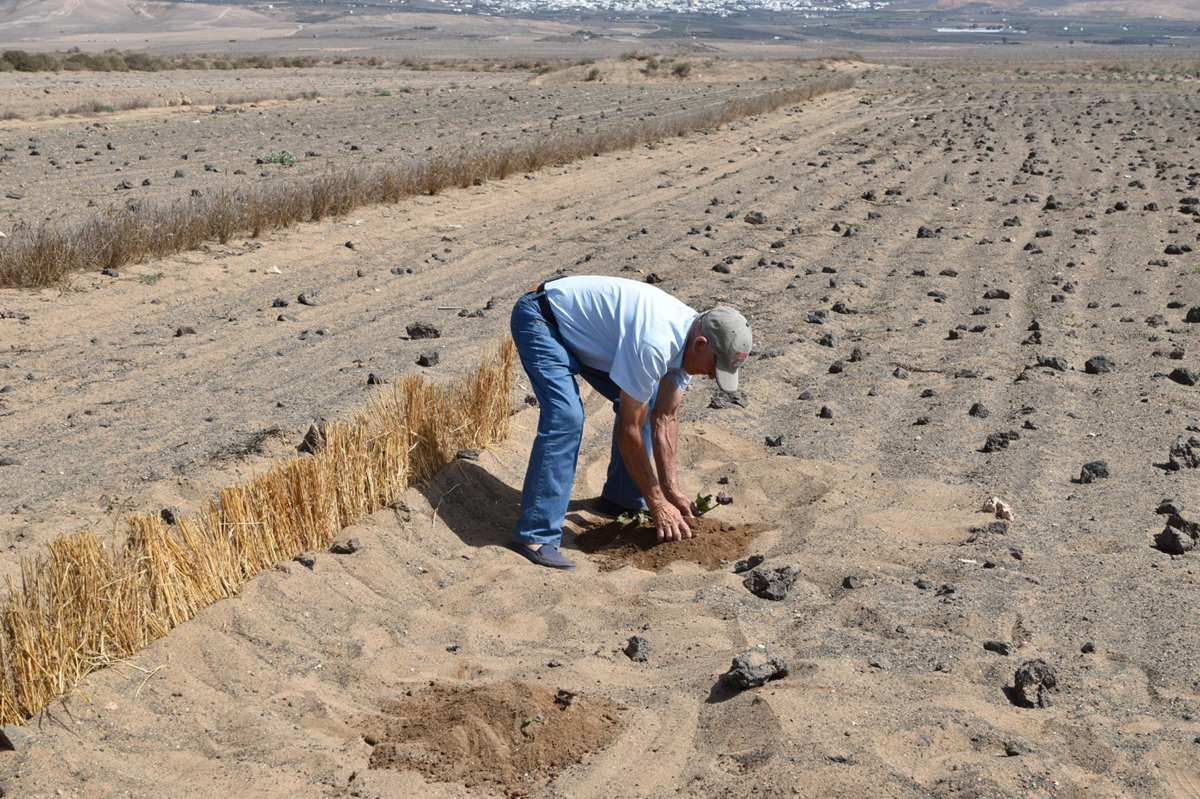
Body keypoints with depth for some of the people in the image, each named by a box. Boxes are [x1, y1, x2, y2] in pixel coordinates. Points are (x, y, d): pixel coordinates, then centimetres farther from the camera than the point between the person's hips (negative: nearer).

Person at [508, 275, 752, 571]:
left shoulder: (688, 336, -7)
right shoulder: (654, 344, -35)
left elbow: (664, 418, 1)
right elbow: (627, 431, -27)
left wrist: (671, 491, -1)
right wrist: (657, 503, -18)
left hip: (581, 328, 10)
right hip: (540, 319, -9)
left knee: (642, 403, 6)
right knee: (566, 418, -26)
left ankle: (622, 499, 21)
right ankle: (535, 536, -20)